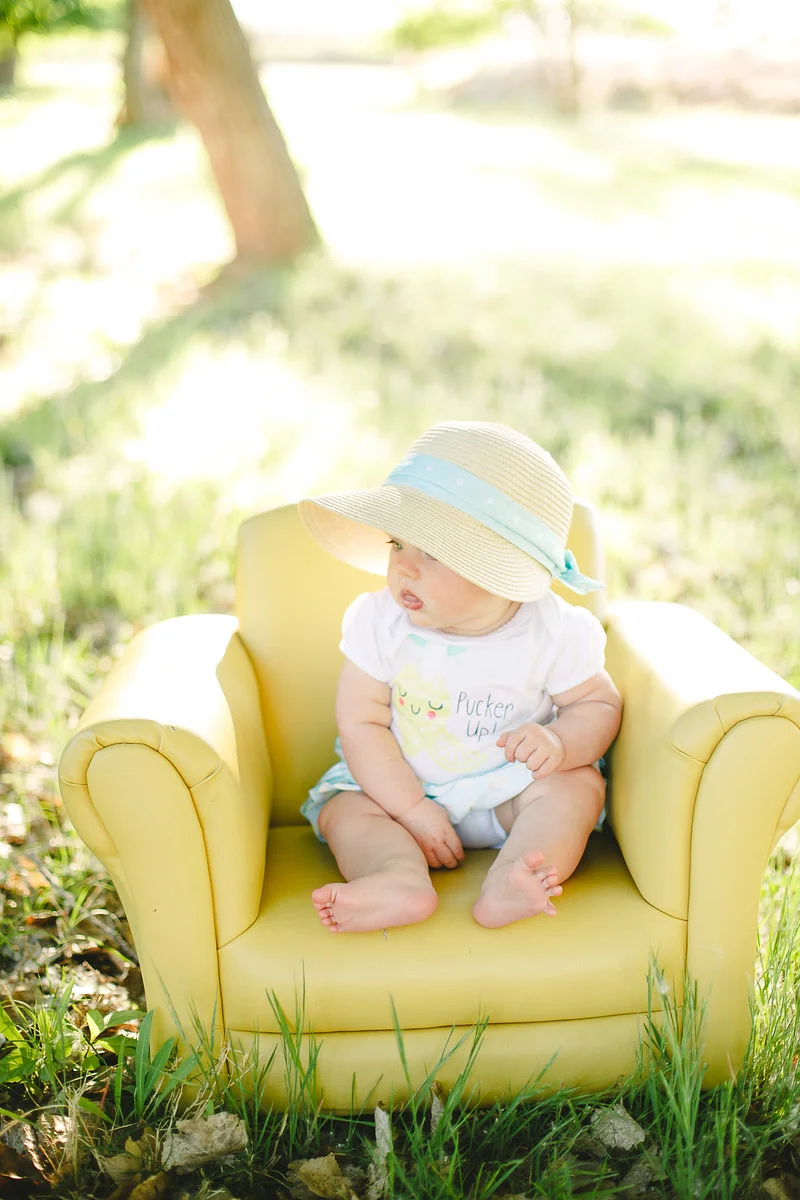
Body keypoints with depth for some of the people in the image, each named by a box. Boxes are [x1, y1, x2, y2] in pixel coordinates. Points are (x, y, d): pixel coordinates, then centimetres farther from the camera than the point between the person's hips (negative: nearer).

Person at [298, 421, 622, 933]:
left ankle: (507, 883, -46)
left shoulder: (553, 633, -18)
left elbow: (600, 704, -5)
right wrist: (411, 810, -21)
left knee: (578, 784, -24)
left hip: (509, 788, -1)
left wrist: (561, 742, -29)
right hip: (402, 786, 2)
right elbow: (361, 723, -13)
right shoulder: (379, 622, -15)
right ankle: (402, 880, -46)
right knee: (343, 809, -19)